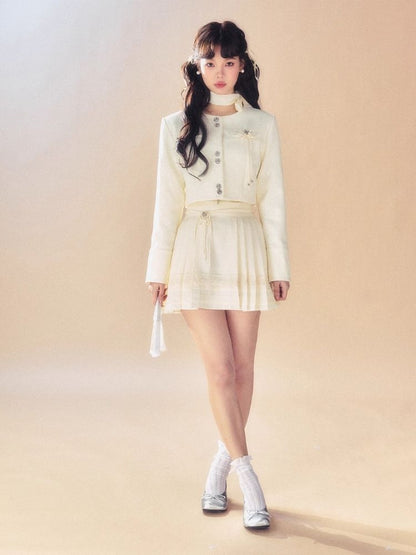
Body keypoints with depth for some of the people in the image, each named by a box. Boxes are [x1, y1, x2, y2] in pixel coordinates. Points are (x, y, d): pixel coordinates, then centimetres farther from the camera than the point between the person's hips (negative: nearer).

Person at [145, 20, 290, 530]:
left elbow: (272, 199, 5)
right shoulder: (176, 126, 7)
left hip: (245, 250, 1)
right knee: (220, 369, -8)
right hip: (196, 251, -1)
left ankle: (221, 466, 23)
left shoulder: (262, 124, 7)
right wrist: (158, 268, 2)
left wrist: (279, 265, 1)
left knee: (241, 369, 4)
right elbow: (167, 201, 6)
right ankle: (248, 480, -1)